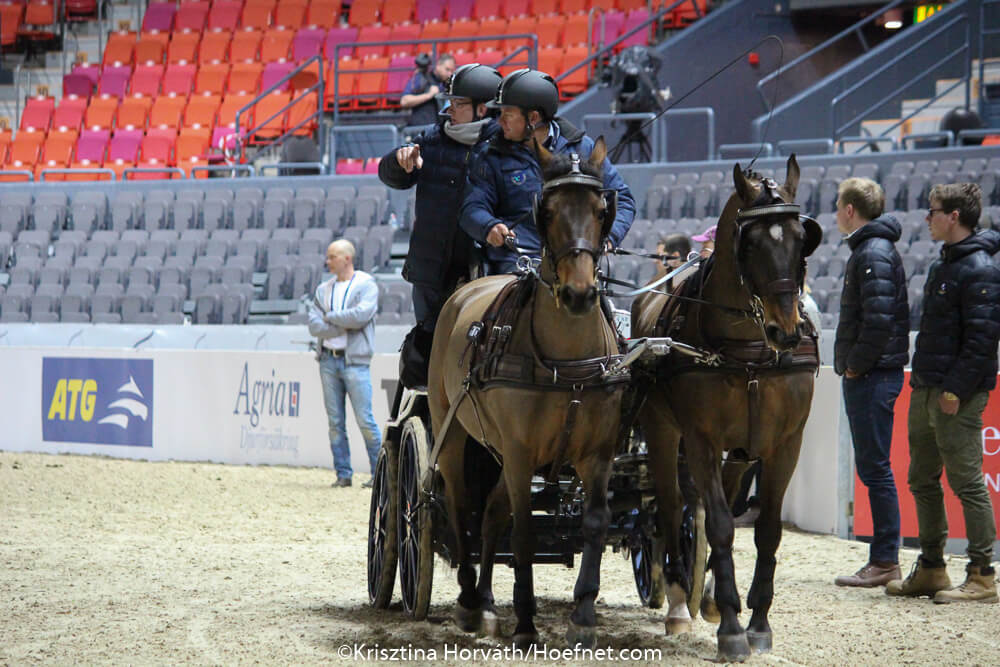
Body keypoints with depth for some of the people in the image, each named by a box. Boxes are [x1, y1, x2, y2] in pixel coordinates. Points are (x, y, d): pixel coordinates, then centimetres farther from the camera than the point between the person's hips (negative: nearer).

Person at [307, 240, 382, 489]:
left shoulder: (366, 286, 0)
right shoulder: (323, 290, 14)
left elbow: (361, 315, -17)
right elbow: (314, 326, 3)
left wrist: (330, 316, -4)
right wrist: (345, 325, -8)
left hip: (355, 360, -5)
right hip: (328, 359, 5)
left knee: (365, 420, -8)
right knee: (335, 421, 4)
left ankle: (380, 473, -1)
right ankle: (343, 474, 9)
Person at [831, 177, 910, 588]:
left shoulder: (874, 254, -15)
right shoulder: (868, 250, 18)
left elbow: (879, 321, -24)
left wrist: (856, 365, -16)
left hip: (872, 377, -10)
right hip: (866, 376, 10)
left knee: (875, 468, -7)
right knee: (872, 468, 12)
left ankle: (886, 562, -5)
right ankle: (883, 559, 16)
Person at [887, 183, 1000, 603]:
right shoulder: (942, 266, 16)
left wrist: (956, 389, -21)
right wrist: (921, 379, 16)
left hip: (958, 395, -10)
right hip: (925, 391, 10)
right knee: (922, 481, 13)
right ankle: (930, 569, 21)